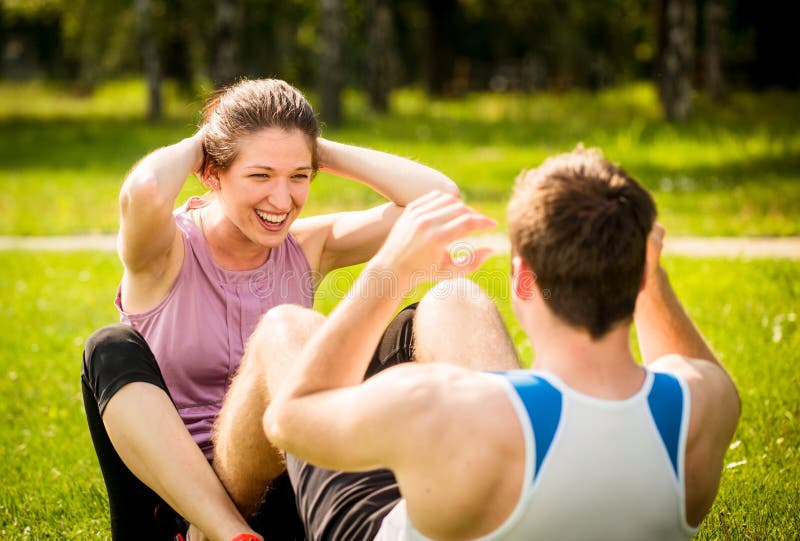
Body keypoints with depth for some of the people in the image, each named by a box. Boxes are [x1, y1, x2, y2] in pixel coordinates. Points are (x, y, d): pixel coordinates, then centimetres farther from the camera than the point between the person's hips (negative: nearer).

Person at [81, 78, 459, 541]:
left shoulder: (309, 249, 4)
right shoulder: (165, 252, -7)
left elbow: (437, 195, -8)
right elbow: (143, 193, -33)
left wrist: (320, 151, -3)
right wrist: (196, 145, -11)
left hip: (263, 493, 2)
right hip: (168, 499, -2)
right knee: (114, 349, -28)